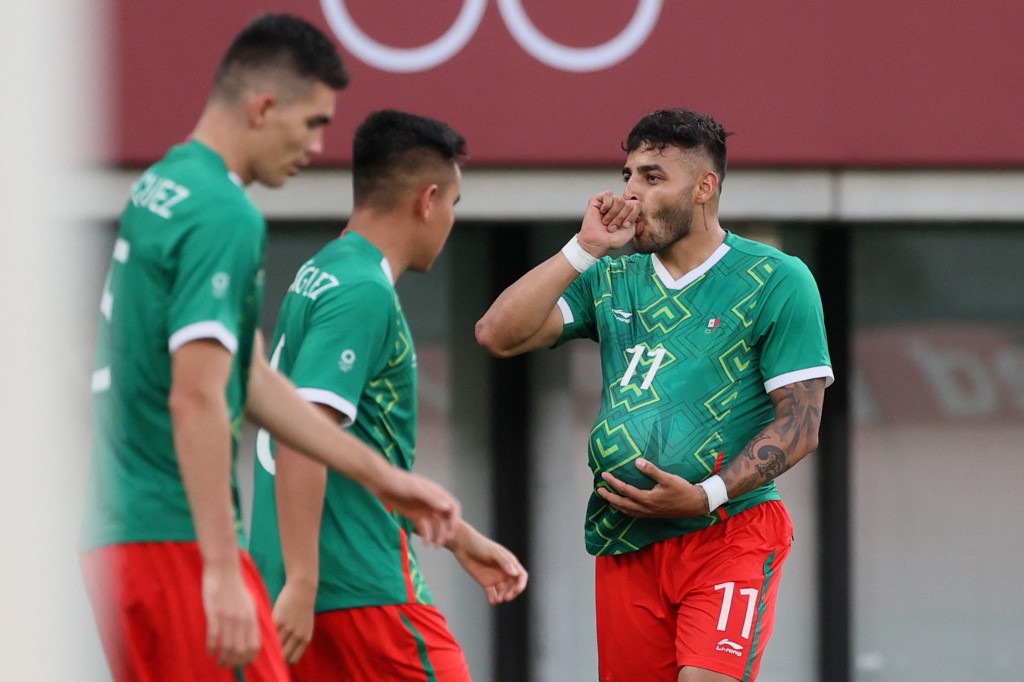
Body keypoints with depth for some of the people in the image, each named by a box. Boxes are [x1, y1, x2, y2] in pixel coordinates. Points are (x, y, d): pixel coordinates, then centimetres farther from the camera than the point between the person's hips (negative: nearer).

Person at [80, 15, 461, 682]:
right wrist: (222, 572, -24)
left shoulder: (158, 188, 16)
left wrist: (383, 477, 24)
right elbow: (196, 400, -22)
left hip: (118, 533, 9)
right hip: (178, 536, -9)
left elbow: (250, 379, 21)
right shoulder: (225, 216, -14)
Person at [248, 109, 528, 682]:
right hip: (362, 584, -9)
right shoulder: (363, 294, -13)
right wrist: (301, 585, -25)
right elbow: (301, 441, -22)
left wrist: (460, 537, 31)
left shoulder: (321, 276, 17)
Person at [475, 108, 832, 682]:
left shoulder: (777, 282, -1)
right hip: (624, 542, 5)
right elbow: (499, 335, 2)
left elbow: (801, 425, -5)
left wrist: (704, 497, -17)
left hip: (731, 532, -5)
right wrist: (585, 248, -3)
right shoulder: (609, 280, 13)